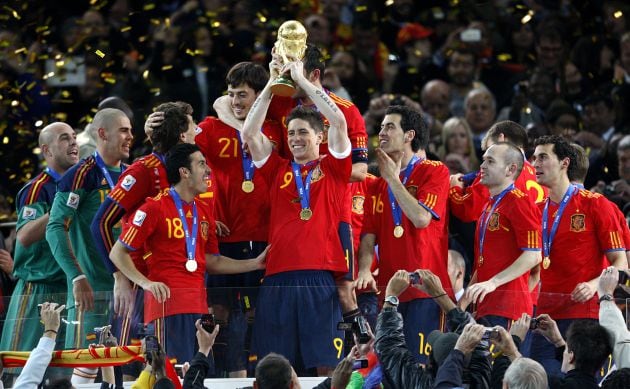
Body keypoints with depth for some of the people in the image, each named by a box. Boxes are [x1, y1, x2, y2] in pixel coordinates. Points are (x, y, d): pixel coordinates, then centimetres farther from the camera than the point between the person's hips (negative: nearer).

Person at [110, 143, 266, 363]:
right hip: (168, 303, -7)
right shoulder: (154, 208, -4)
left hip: (199, 304, 7)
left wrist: (255, 264, 17)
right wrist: (145, 282, -14)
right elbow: (118, 253, -2)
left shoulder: (204, 211, 18)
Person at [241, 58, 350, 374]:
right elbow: (250, 133, 11)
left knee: (326, 364, -5)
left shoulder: (332, 167, 10)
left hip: (321, 276, -3)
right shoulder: (278, 170, 17)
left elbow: (338, 121, -1)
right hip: (278, 277, 3)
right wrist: (273, 84, 11)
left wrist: (301, 79, 6)